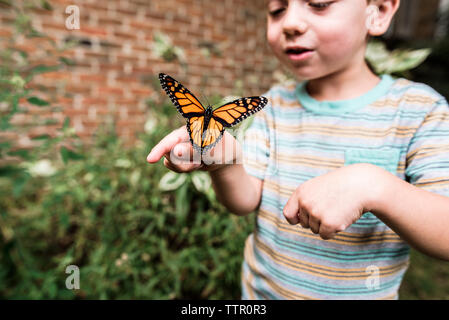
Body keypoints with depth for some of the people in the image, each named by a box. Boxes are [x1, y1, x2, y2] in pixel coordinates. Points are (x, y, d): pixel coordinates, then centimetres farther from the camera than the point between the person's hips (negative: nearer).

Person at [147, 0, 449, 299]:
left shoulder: (418, 109, -14)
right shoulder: (276, 104, -5)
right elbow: (246, 200, -9)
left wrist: (373, 186, -35)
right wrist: (222, 162, -29)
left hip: (358, 293, -2)